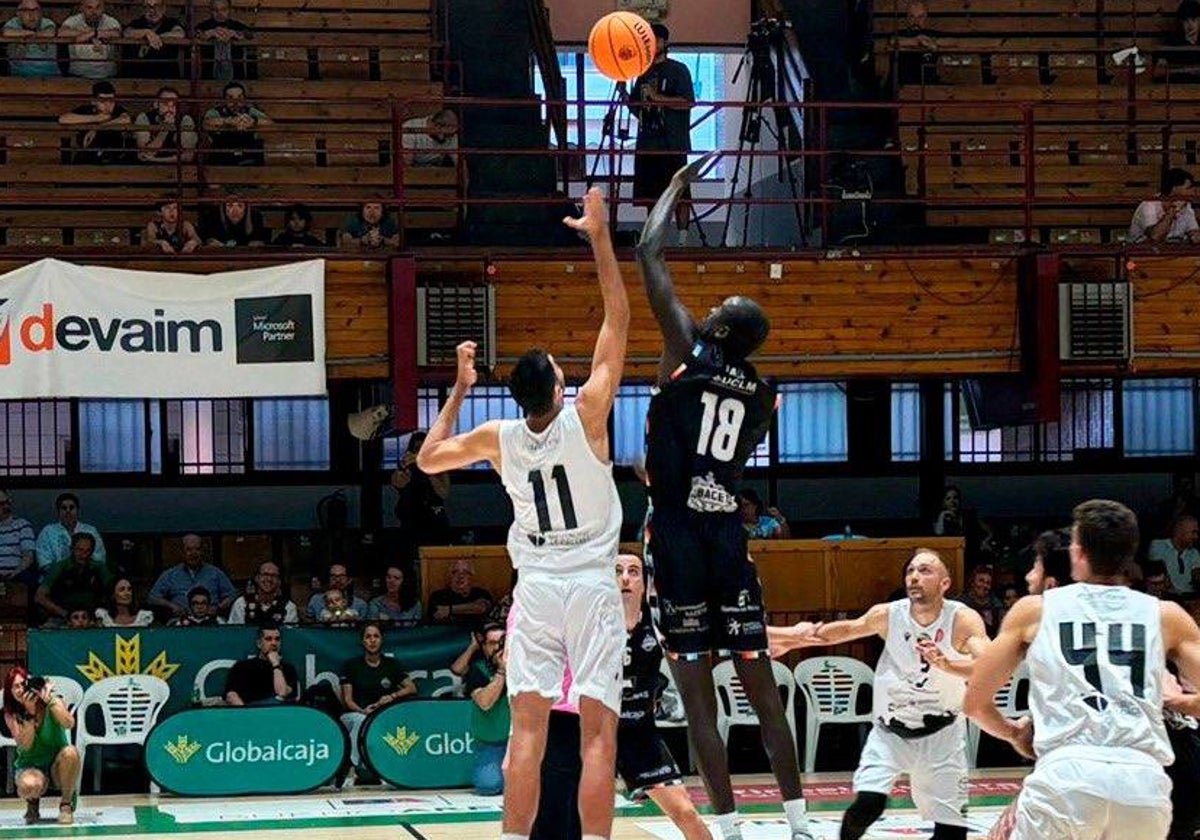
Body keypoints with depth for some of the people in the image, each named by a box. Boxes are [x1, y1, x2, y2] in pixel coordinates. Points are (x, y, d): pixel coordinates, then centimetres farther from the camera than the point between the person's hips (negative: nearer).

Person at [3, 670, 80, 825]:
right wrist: (29, 712, -27)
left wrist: (48, 700, -32)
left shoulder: (53, 703, -9)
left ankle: (66, 805, -12)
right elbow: (25, 745, -21)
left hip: (58, 766, 1)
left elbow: (69, 724, -28)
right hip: (30, 767, -1)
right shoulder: (11, 715, -7)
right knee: (30, 785, -39)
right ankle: (33, 802, 3)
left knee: (70, 752, -36)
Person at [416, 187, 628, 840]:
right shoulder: (586, 415, -10)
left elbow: (427, 459, 16)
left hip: (535, 590, 3)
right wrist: (600, 237, -3)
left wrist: (458, 391, 18)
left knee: (527, 728, 1)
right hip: (592, 588, -3)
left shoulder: (499, 438, -2)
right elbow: (618, 321, -6)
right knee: (597, 732, -4)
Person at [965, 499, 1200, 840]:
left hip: (1066, 772, -2)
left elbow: (976, 703, 22)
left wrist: (1015, 734, 42)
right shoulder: (1167, 616, 18)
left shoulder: (1034, 610, 18)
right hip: (1144, 778, 2)